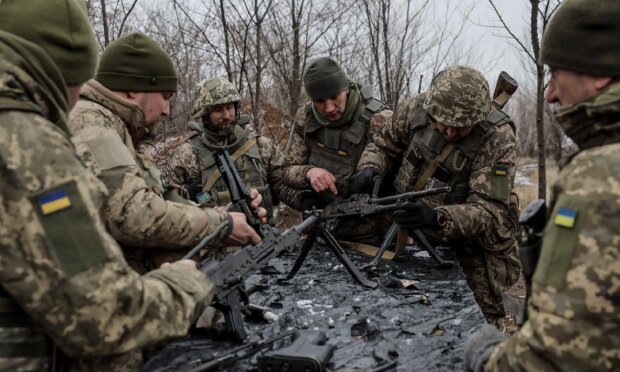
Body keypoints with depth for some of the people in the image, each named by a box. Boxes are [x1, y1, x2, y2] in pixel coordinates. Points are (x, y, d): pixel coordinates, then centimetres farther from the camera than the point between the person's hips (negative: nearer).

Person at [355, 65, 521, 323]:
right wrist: (370, 168, -14)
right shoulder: (418, 108, -9)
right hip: (420, 240, 4)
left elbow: (488, 209, -25)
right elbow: (385, 144, 8)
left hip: (471, 243, -3)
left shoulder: (497, 138, -20)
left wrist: (438, 218, -42)